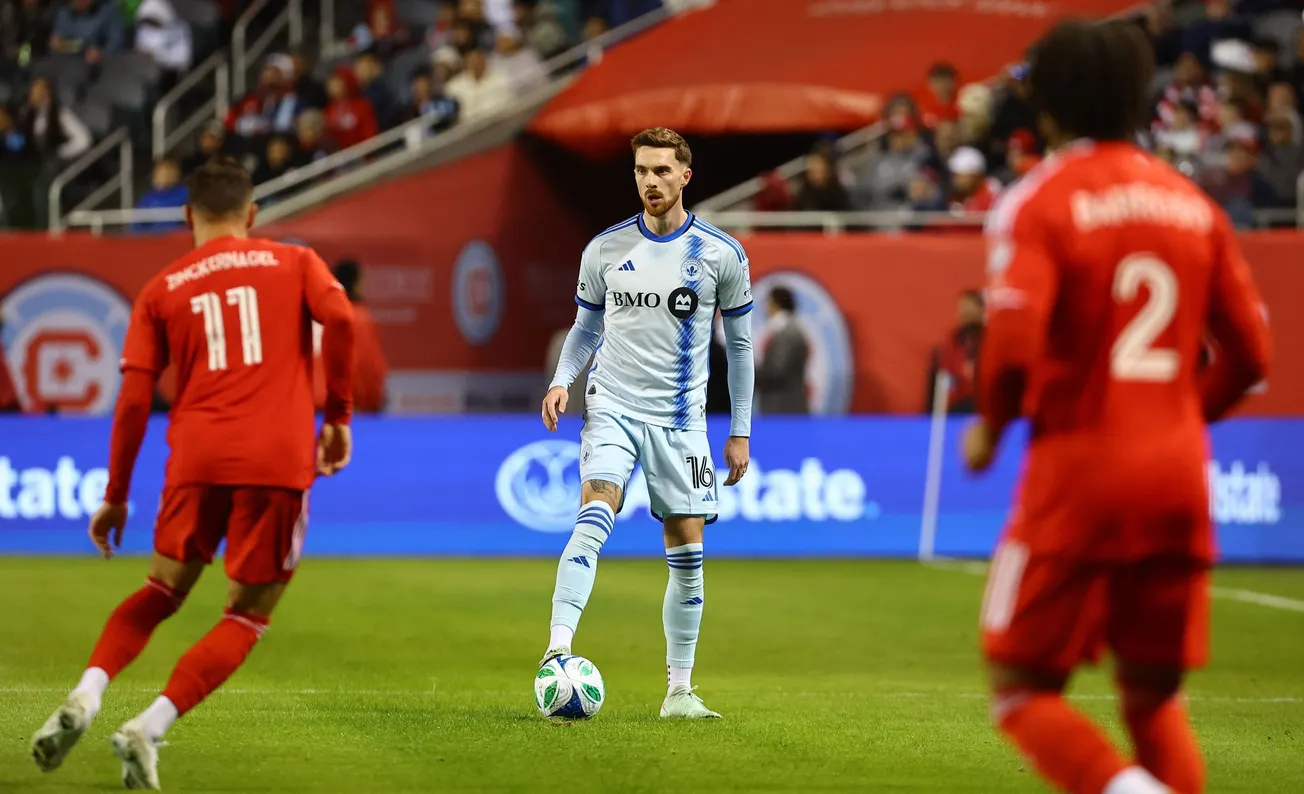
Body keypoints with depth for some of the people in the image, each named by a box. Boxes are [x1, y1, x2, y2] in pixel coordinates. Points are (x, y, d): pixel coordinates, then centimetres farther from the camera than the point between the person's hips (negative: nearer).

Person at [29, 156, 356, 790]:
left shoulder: (161, 291, 15)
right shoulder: (295, 263, 13)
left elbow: (134, 400, 8)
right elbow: (340, 319, -7)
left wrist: (115, 497, 15)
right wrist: (338, 415, 3)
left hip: (198, 457, 2)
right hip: (280, 459, -2)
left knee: (162, 591, 20)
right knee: (248, 616, 8)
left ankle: (85, 696, -3)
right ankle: (149, 729, -8)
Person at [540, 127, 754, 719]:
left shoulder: (721, 254, 0)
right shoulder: (605, 250, 3)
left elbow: (739, 344, 8)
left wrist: (740, 432, 6)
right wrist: (561, 380, -5)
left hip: (681, 420, 1)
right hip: (612, 408, -1)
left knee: (687, 552, 1)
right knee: (595, 515, -24)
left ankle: (679, 690, 11)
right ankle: (558, 649, -32)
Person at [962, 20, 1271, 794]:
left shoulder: (1039, 201, -6)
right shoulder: (1192, 202, 9)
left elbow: (1014, 343, -19)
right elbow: (1250, 352, 8)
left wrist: (990, 428, 0)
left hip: (1078, 474, -5)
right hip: (1178, 476, 5)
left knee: (1025, 689, 4)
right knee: (1154, 697, 14)